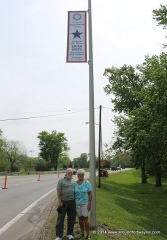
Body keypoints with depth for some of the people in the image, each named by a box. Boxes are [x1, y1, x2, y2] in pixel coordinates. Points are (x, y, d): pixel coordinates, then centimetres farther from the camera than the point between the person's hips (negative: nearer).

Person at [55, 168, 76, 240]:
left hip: (72, 202, 4)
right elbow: (58, 191, -7)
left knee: (71, 218, 10)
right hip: (63, 202, -4)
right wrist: (59, 201, -13)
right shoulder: (61, 181, -4)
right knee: (60, 218, 1)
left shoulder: (74, 181, 10)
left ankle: (70, 234, 24)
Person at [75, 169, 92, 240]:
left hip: (85, 203, -3)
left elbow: (90, 194, -7)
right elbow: (73, 194, 6)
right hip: (77, 204, 3)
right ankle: (82, 233, 26)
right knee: (80, 218, 12)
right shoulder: (75, 183, -1)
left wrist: (89, 204, -12)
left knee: (85, 219, -2)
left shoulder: (87, 183, -9)